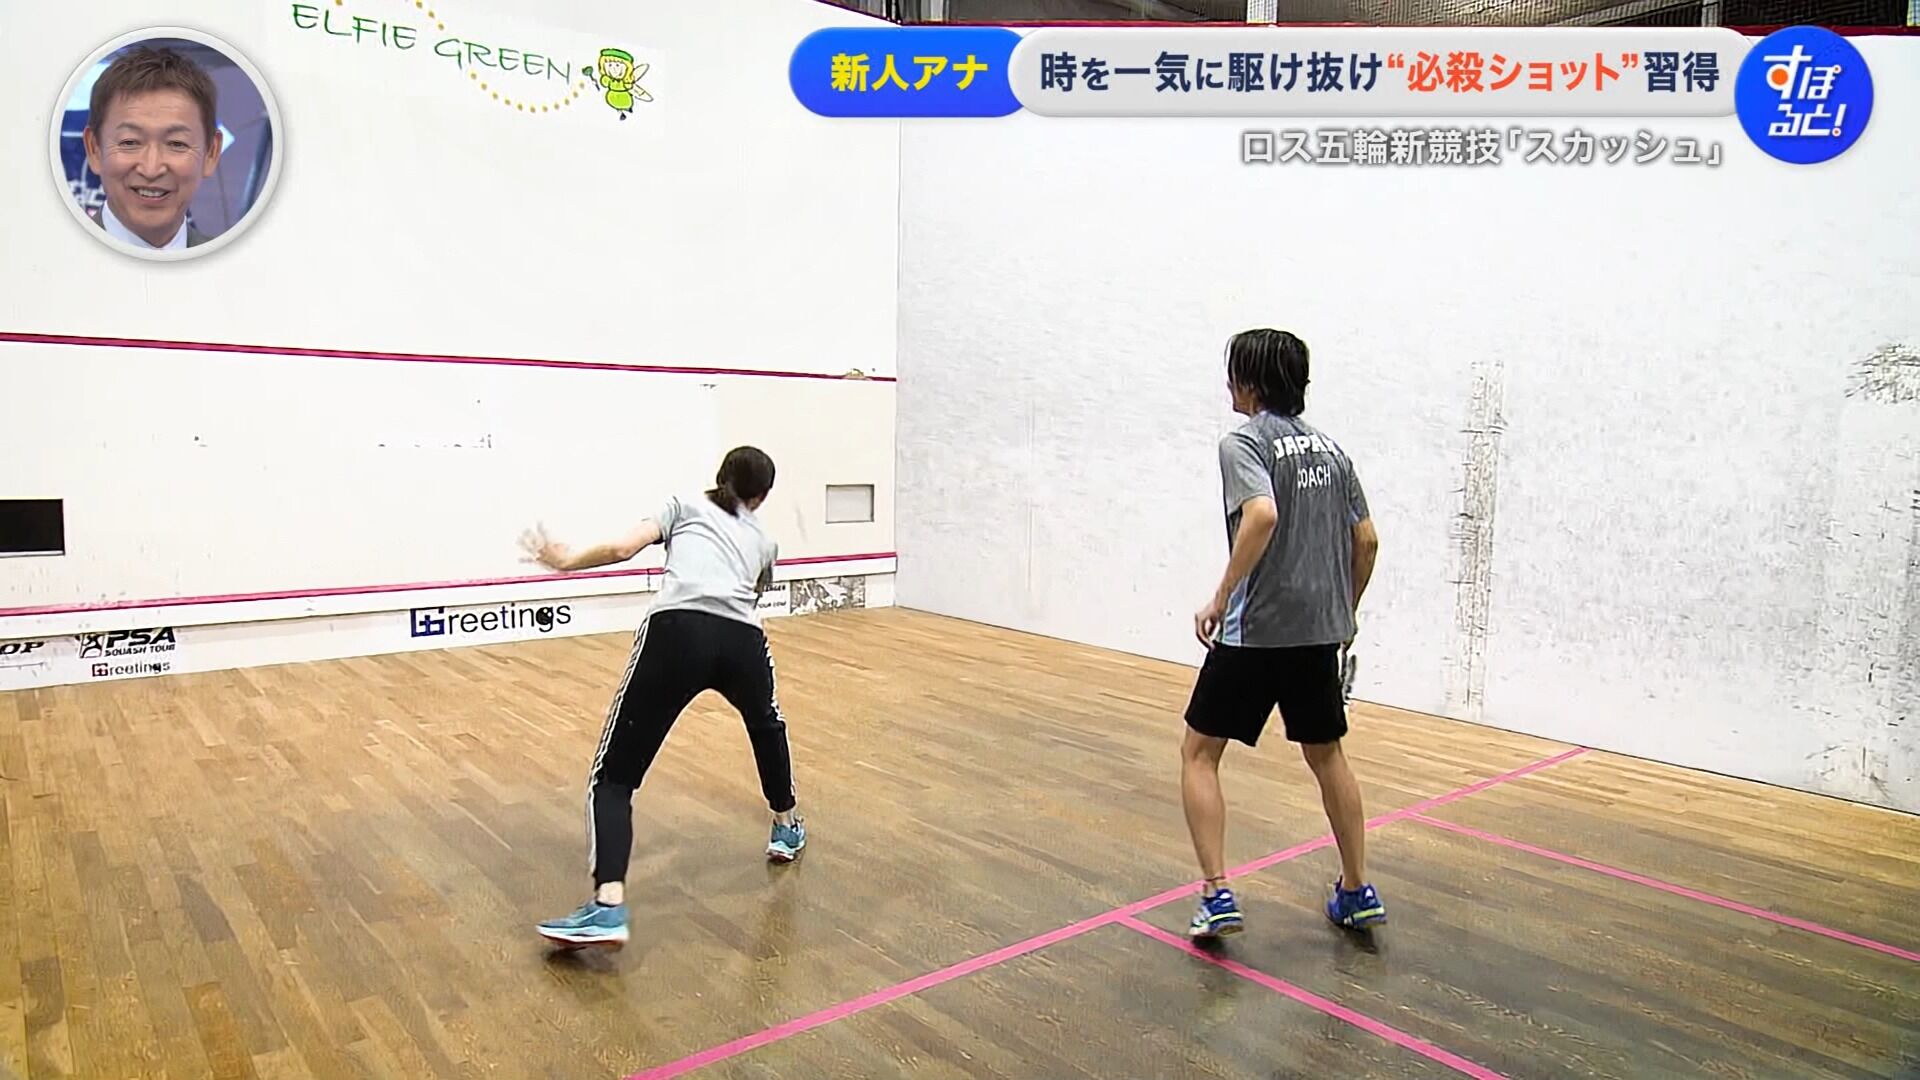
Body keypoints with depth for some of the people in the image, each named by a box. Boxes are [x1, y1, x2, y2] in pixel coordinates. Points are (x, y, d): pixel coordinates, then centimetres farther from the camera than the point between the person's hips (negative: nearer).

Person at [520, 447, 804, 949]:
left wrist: (565, 560, 24)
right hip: (742, 642, 3)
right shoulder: (764, 541, 33)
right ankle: (787, 829, 52)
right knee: (768, 724, 39)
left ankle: (608, 907, -15)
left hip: (677, 632, -3)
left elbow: (621, 548, 10)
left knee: (613, 777, 3)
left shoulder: (684, 506, 25)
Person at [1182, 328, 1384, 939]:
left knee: (1199, 752, 5)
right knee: (1327, 755, 21)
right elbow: (1366, 540, 13)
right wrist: (1345, 611, 23)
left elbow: (1262, 515, -27)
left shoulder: (1244, 443, -9)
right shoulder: (1330, 449, 12)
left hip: (1254, 630, -7)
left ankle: (1217, 895, -1)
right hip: (1321, 629, 7)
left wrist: (1221, 596, -22)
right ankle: (1358, 892, 28)